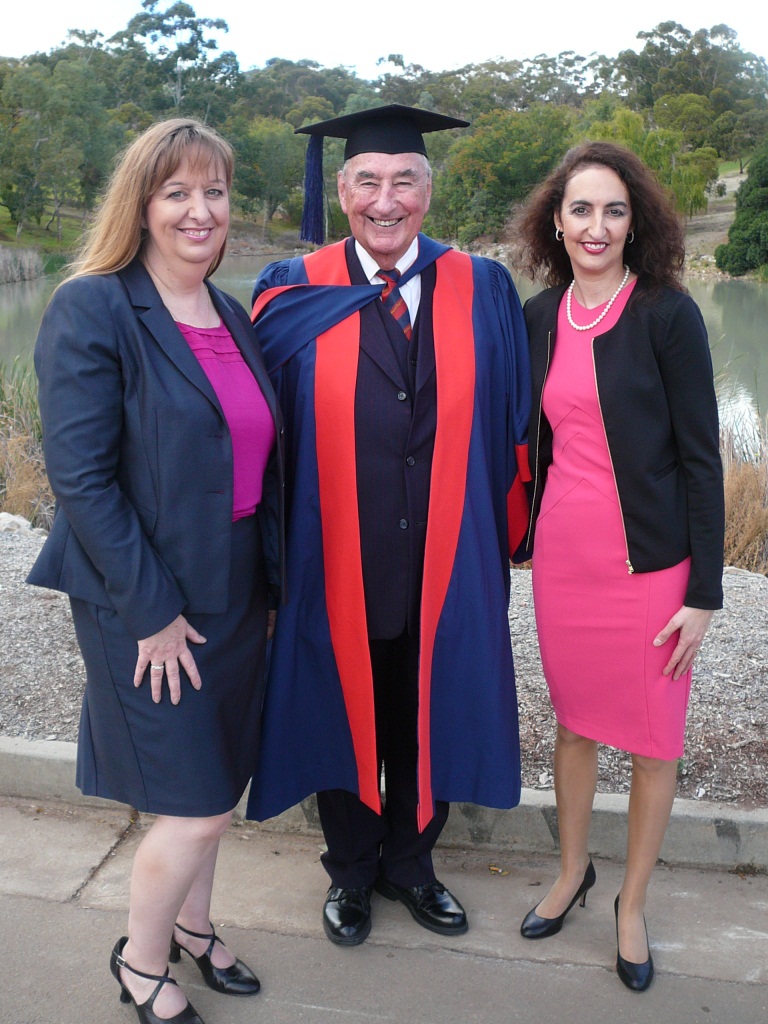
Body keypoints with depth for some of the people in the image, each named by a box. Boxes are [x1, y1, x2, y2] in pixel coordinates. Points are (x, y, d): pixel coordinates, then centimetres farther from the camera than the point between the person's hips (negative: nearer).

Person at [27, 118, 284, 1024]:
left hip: (235, 593, 7)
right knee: (198, 805, 1)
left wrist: (270, 577, 10)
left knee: (209, 786, 19)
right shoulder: (92, 309, -14)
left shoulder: (232, 318, 8)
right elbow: (78, 476, -18)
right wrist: (151, 611, -18)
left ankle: (190, 925, 43)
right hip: (147, 604, -7)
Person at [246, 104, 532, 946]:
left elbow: (507, 430, 1)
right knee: (344, 714, 16)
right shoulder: (293, 294, -4)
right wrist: (274, 552, -9)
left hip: (445, 565, 1)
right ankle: (351, 871, 42)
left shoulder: (482, 292, -1)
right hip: (338, 564, -1)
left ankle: (410, 863, 44)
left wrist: (500, 543, -2)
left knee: (427, 718, 17)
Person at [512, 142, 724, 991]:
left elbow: (701, 456, -10)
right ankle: (573, 870, 40)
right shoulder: (539, 317, 4)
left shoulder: (667, 313, -10)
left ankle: (632, 903, 31)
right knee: (573, 720, 18)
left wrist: (703, 593, -11)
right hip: (561, 554, 4)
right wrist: (523, 537, 14)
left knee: (653, 741, 9)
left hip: (650, 561, -4)